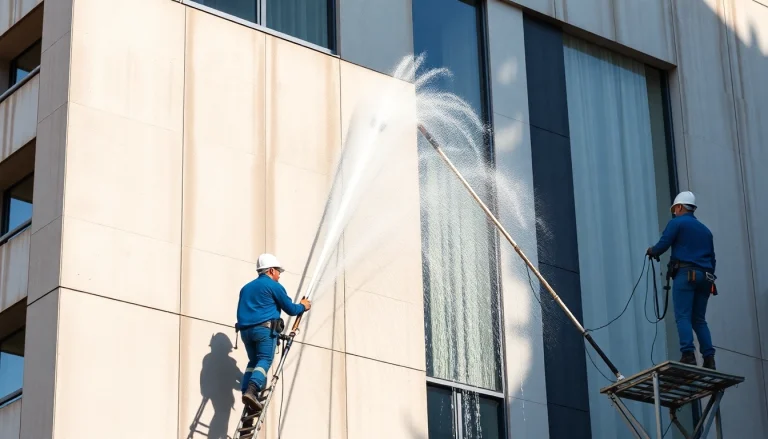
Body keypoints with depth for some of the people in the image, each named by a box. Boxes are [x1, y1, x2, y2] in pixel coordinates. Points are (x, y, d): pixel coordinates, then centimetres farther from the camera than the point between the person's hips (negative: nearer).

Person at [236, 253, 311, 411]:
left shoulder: (246, 288, 25)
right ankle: (252, 391, -34)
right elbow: (290, 309, 5)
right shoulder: (274, 286, 4)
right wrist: (303, 306, 24)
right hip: (265, 328, -7)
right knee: (264, 360, -12)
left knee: (253, 361, 14)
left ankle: (247, 392, -5)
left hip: (245, 330, 7)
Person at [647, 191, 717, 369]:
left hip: (685, 274, -6)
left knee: (683, 317, -11)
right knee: (699, 320, 7)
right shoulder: (705, 229, 25)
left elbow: (662, 245, -3)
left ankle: (688, 354, -26)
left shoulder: (677, 222, 5)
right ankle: (709, 358, -6)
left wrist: (652, 251, 17)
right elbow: (712, 257, 23)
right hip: (704, 276, 6)